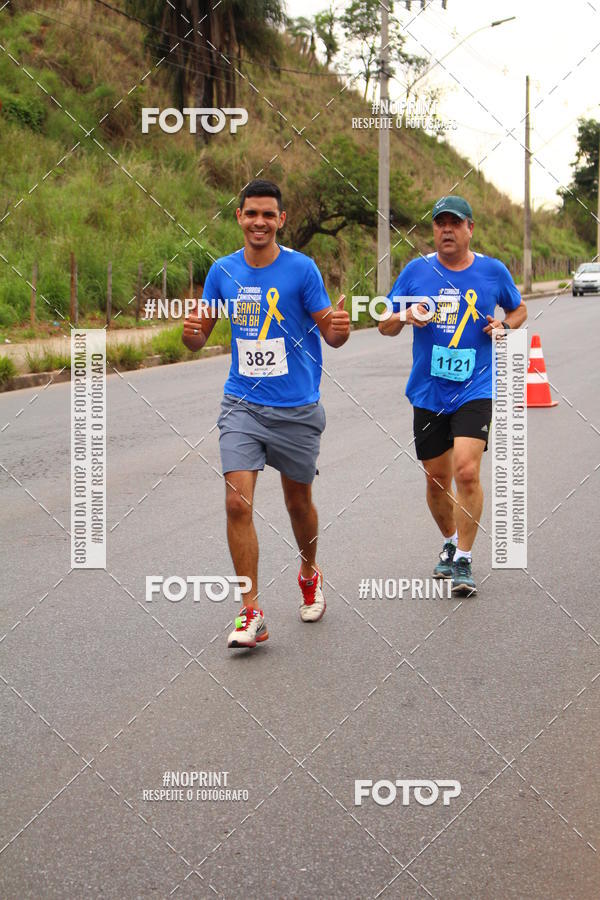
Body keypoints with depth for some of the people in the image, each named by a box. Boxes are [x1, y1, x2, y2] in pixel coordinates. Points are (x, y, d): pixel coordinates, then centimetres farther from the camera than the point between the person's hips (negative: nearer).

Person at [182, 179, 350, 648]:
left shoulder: (301, 269, -7)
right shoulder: (223, 271, 2)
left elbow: (330, 335, -5)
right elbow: (200, 336, 9)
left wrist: (340, 328, -29)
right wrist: (192, 333, -15)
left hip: (297, 410, -1)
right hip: (242, 406, 2)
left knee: (299, 502, 13)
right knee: (238, 503, -13)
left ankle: (310, 575, 43)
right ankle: (251, 613, -8)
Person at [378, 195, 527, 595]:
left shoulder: (493, 271, 1)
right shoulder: (416, 271, 2)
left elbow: (519, 309, 18)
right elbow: (386, 326, 7)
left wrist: (504, 324, -4)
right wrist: (405, 316, -15)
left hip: (475, 389, -2)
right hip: (428, 393, 2)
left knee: (466, 471, -18)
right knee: (437, 479, 10)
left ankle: (464, 561, -7)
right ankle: (450, 543, 36)